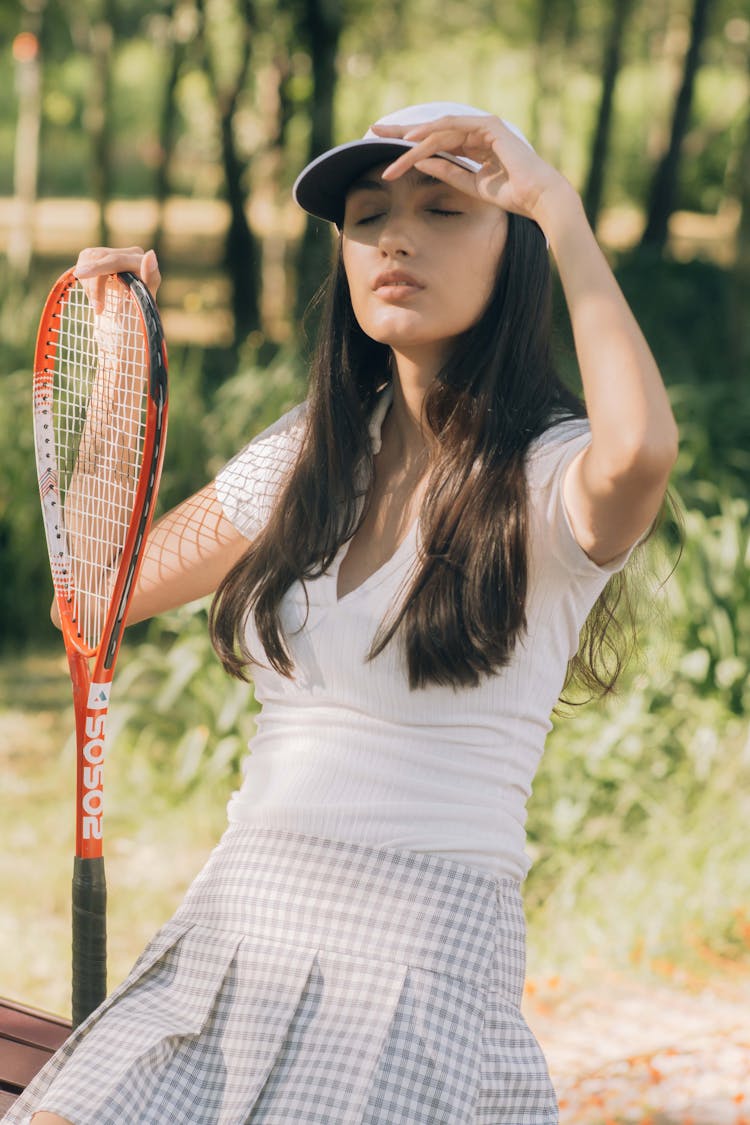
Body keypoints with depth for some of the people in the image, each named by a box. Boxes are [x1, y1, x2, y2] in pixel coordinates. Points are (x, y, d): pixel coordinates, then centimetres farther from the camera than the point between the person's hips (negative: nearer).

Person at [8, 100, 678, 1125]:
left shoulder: (550, 475, -6)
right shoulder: (306, 458, 13)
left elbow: (638, 452, -32)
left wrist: (559, 205, -21)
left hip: (419, 963, -5)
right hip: (229, 931, 5)